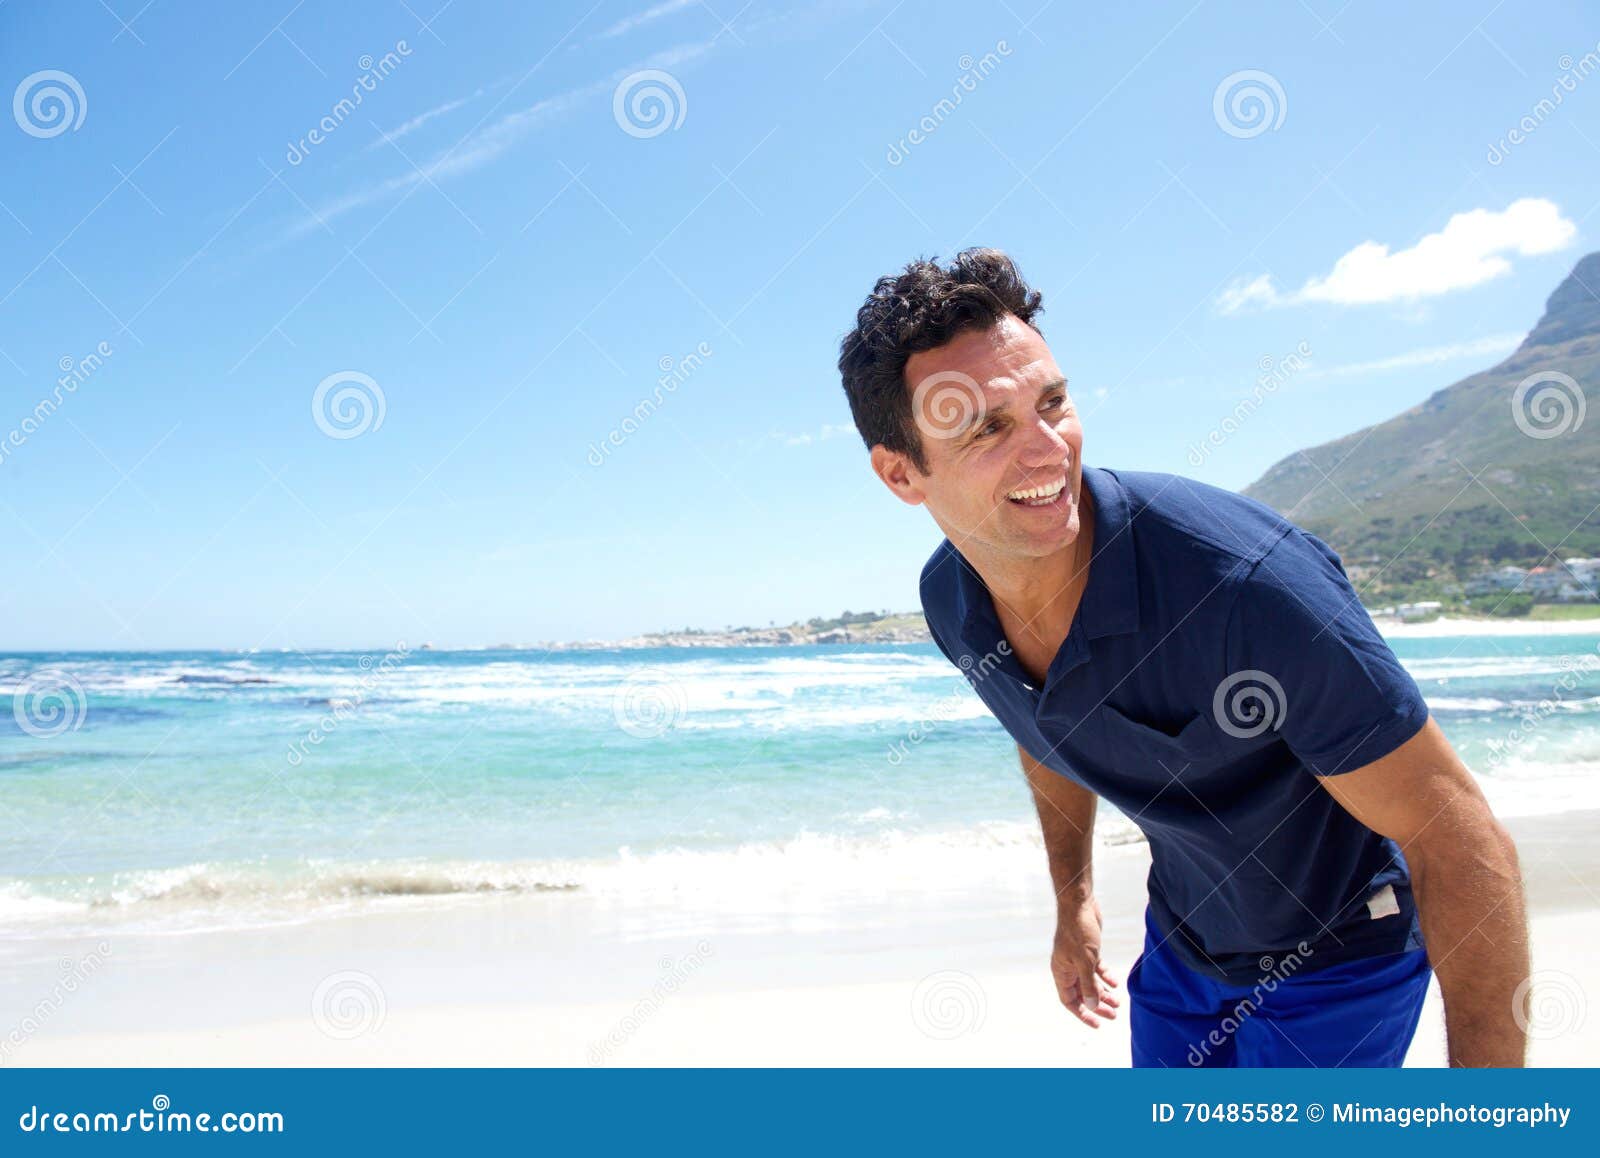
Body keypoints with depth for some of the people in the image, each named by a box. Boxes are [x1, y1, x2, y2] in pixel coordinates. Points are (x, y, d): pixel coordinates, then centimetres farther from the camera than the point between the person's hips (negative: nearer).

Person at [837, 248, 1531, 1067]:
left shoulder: (1243, 579, -37)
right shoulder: (950, 600, -15)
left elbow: (1461, 839, -29)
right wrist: (1072, 900, 16)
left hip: (1337, 954, -5)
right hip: (1180, 940, 6)